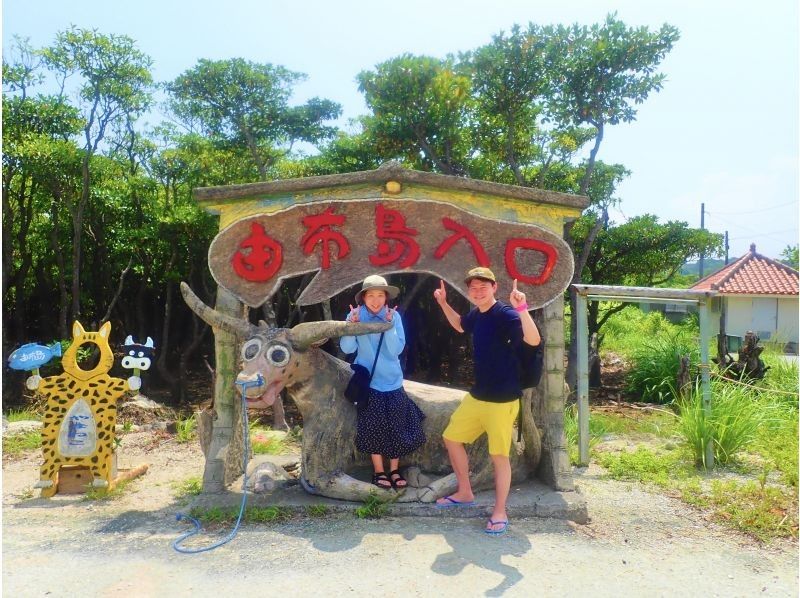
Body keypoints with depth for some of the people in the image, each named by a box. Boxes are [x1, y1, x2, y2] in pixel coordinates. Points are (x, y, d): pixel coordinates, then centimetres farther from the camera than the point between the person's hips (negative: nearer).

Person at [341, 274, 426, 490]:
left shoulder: (394, 316, -7)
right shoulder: (356, 315, -8)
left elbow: (396, 349, -14)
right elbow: (347, 348, -13)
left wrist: (389, 325, -24)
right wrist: (352, 325, -26)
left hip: (392, 380, 1)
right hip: (369, 380, -1)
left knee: (397, 427, 7)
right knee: (374, 427, 5)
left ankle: (395, 470, 24)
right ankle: (379, 471, 21)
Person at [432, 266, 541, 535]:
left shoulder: (506, 315, -18)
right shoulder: (475, 314, 5)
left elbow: (534, 340, -33)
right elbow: (460, 326, 29)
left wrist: (521, 308, -45)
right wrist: (443, 303, 19)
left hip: (502, 399, -8)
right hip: (476, 395, 9)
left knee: (499, 455, 2)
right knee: (452, 437, 16)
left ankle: (500, 513, 19)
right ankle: (465, 493, 34)